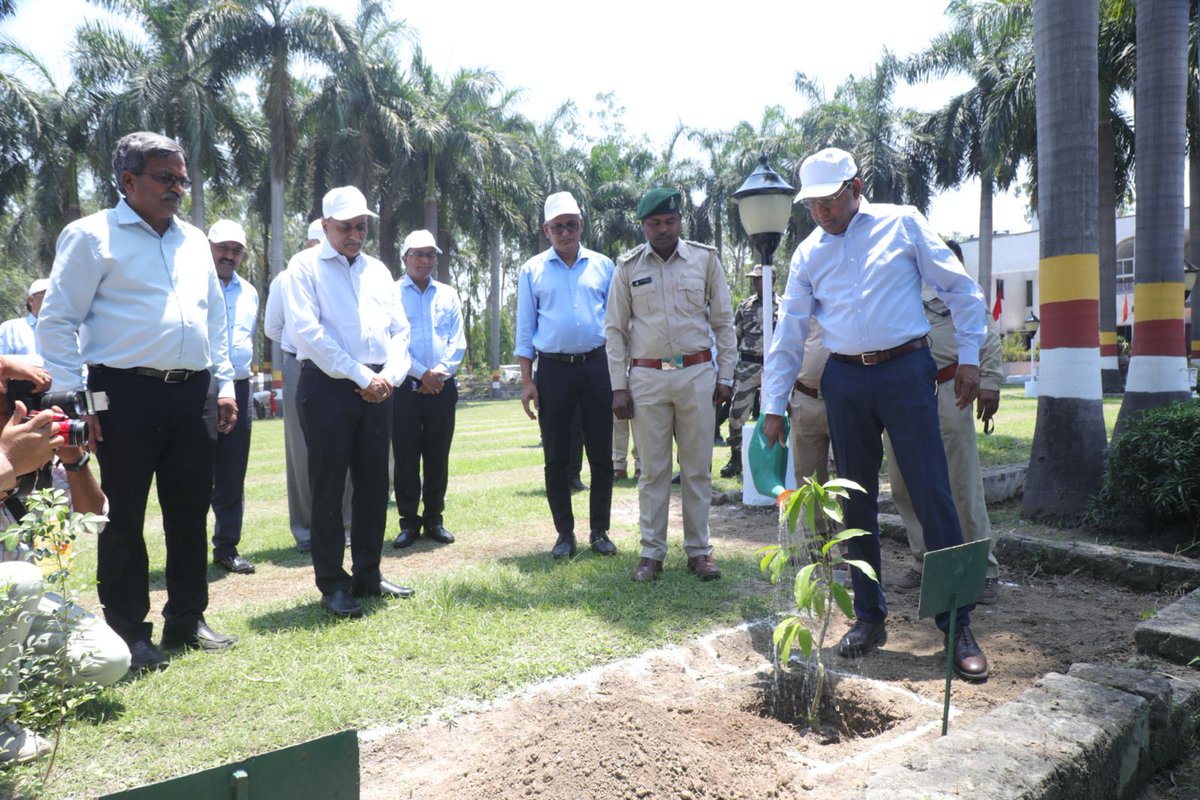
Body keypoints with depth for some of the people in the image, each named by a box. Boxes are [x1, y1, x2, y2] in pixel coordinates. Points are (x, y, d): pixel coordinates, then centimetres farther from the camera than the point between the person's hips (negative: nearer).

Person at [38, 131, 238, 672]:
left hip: (194, 394, 6)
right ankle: (127, 632, 15)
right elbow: (56, 322, -4)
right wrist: (75, 397, -10)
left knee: (190, 512, 10)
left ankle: (187, 620, 23)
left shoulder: (195, 241, 17)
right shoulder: (92, 236, -1)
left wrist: (224, 384, 12)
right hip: (126, 394, -5)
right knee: (124, 516, 2)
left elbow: (215, 317, 20)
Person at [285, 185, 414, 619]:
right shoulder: (306, 266, 2)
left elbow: (399, 330, 13)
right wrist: (360, 376, -14)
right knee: (329, 487, 1)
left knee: (374, 484, 8)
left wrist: (389, 375, -5)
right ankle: (332, 584, 11)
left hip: (377, 389, 5)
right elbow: (308, 331, -10)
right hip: (327, 386, -5)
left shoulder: (378, 270, 17)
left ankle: (368, 576, 21)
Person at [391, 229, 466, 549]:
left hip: (442, 388, 3)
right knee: (406, 456, 2)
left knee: (438, 456, 7)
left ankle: (434, 519, 17)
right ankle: (409, 522, 12)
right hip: (405, 387, -2)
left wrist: (441, 372, -10)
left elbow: (458, 342, 6)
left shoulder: (448, 295, 13)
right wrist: (422, 373, -13)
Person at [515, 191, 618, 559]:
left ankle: (600, 531, 16)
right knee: (556, 458, 6)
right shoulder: (533, 270, 6)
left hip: (596, 366, 1)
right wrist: (527, 381, -1)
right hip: (552, 369, 0)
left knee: (601, 455, 4)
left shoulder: (603, 266, 8)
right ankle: (564, 533, 18)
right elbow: (524, 328, 6)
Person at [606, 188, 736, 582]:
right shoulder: (628, 266, 4)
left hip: (697, 375, 0)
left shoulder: (705, 258, 5)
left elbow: (723, 322, 8)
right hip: (647, 377, 0)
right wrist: (618, 386, 0)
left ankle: (699, 550, 16)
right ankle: (651, 552, 14)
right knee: (653, 470, 5)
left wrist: (725, 376, 3)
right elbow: (616, 330, 6)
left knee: (698, 468, 6)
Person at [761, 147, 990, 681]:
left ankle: (958, 626, 5)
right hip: (844, 381, 3)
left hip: (905, 371, -3)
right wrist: (773, 407, 8)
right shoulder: (808, 254, 10)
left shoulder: (901, 223, 3)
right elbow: (788, 335, 11)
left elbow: (961, 290, 6)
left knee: (932, 495, -6)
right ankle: (869, 618, 19)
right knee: (856, 501, 7)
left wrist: (969, 357, -1)